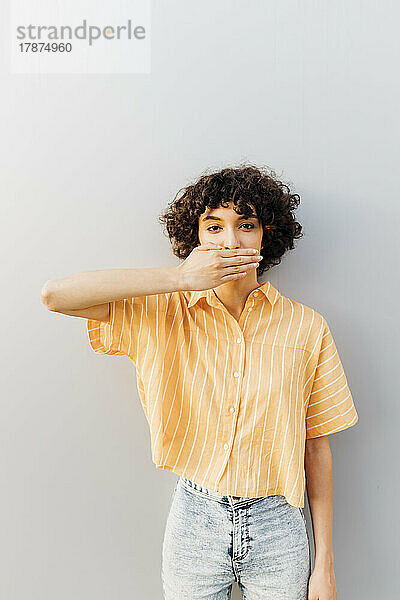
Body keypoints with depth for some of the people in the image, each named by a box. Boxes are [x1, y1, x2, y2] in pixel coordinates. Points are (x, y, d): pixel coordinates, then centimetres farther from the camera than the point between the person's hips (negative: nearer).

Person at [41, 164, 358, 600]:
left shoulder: (307, 328, -7)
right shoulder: (165, 315, -7)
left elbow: (316, 447, -2)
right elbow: (56, 294, -19)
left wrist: (324, 564, 3)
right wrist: (181, 278, -23)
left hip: (277, 530, 1)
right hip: (194, 525, 0)